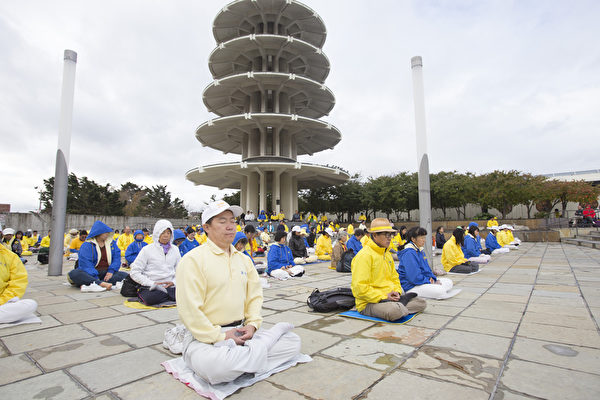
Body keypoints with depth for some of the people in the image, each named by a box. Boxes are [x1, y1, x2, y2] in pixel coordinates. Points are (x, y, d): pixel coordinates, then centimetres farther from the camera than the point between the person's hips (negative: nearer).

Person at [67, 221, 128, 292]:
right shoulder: (87, 245, -3)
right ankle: (102, 284, -46)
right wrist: (95, 278, -28)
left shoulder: (112, 243, 9)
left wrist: (111, 271, -15)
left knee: (124, 275, -24)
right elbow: (86, 264, -15)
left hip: (106, 273, 2)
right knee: (73, 274, -30)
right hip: (90, 273, -2)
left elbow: (117, 258, 3)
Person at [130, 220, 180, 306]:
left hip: (170, 286, 3)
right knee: (150, 299, -38)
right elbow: (134, 272, -1)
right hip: (151, 288, -2)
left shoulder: (175, 249, 12)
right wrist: (152, 283, -12)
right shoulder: (147, 249, 2)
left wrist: (173, 282, -3)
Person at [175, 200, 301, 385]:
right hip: (206, 337, -6)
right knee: (214, 366, -38)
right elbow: (189, 310, -16)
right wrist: (220, 337, -16)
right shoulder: (192, 259, -9)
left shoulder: (243, 259, 13)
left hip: (241, 332, 6)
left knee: (293, 341, -4)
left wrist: (252, 324, -3)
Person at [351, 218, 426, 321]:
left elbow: (394, 277, 23)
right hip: (369, 304, -9)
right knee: (397, 311, -34)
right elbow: (359, 288, -21)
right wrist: (383, 297, -20)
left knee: (421, 303, 2)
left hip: (388, 297, 9)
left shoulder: (387, 254, 15)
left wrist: (396, 291, 2)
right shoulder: (364, 255, -16)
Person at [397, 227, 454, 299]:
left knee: (449, 282, 11)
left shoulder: (420, 251, 13)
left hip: (424, 280, 10)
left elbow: (427, 269, 18)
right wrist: (429, 282, -16)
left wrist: (434, 279, 1)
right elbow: (414, 277, -24)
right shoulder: (409, 253, -20)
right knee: (441, 291, -26)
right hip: (412, 286, -10)